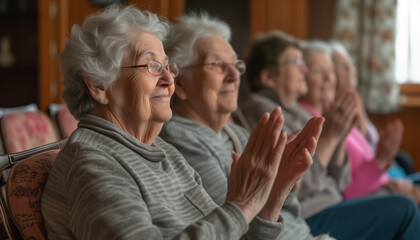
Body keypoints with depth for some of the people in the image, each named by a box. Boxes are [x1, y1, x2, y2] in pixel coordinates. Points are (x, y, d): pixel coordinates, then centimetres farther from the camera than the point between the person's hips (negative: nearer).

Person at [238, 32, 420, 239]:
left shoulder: (295, 111, 14)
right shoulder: (260, 111, -12)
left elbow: (336, 184, 12)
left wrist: (340, 140, -3)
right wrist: (327, 138, -20)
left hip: (329, 206, 9)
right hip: (306, 222, -9)